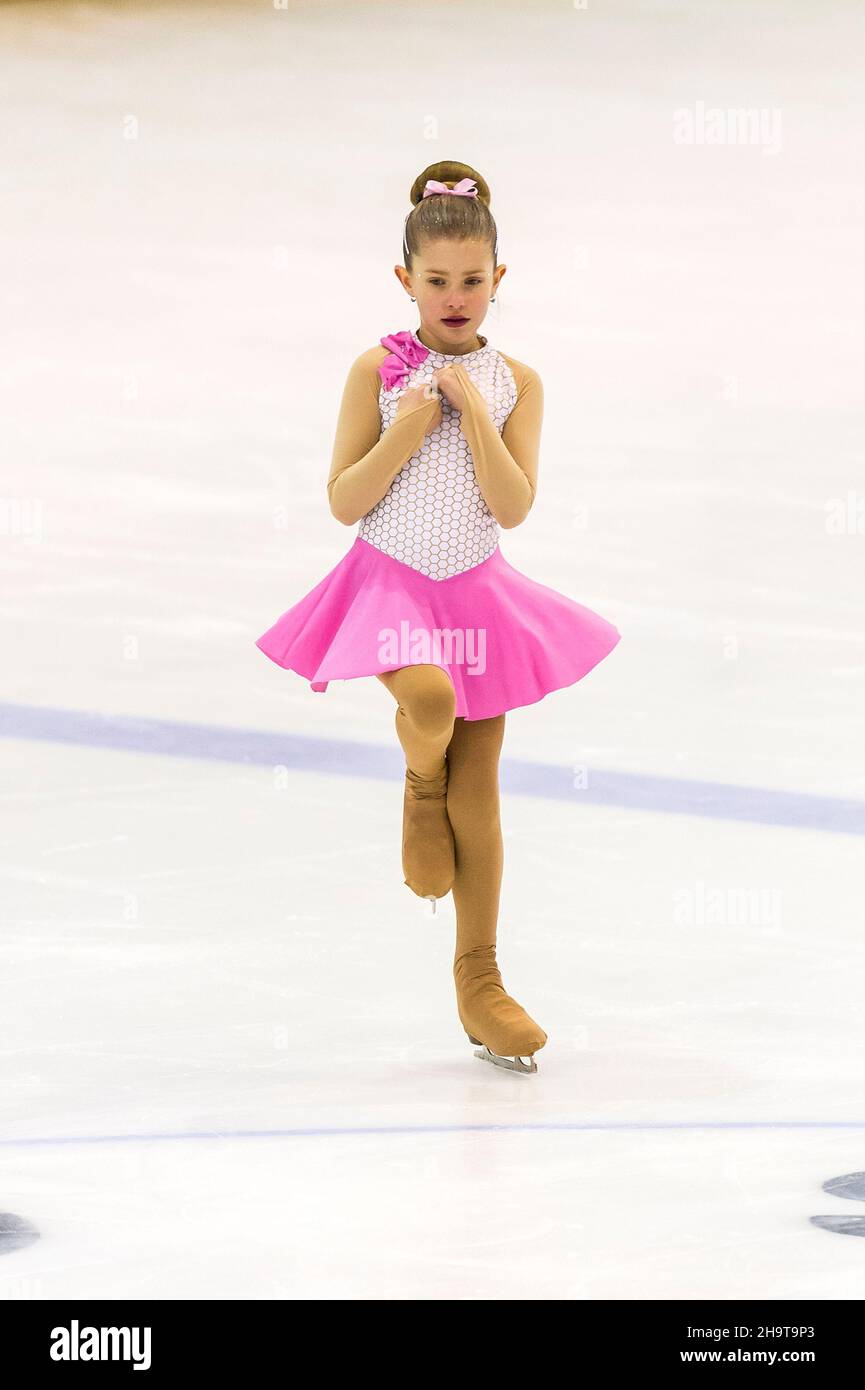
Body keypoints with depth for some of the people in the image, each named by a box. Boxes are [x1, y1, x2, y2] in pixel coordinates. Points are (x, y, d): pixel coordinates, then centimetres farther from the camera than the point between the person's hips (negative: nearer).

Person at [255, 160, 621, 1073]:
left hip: (478, 593, 3)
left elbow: (514, 508, -8)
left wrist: (472, 411, -15)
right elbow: (344, 502, -6)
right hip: (391, 585, -2)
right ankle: (420, 789, 2)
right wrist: (407, 430, -16)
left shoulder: (513, 383, 1)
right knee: (431, 699, -35)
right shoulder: (377, 371, -4)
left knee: (478, 793, 4)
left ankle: (479, 981, 13)